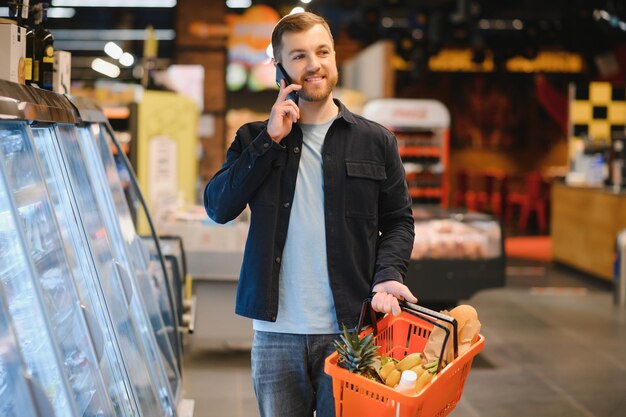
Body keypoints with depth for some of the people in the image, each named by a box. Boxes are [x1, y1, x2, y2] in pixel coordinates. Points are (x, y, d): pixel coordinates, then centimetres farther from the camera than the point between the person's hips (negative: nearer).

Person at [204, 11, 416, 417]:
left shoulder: (375, 141, 7)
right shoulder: (256, 139, 9)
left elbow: (398, 220, 9)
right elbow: (218, 208, -4)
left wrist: (387, 275, -10)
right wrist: (270, 140, -9)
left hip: (349, 329, -1)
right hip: (276, 333, 1)